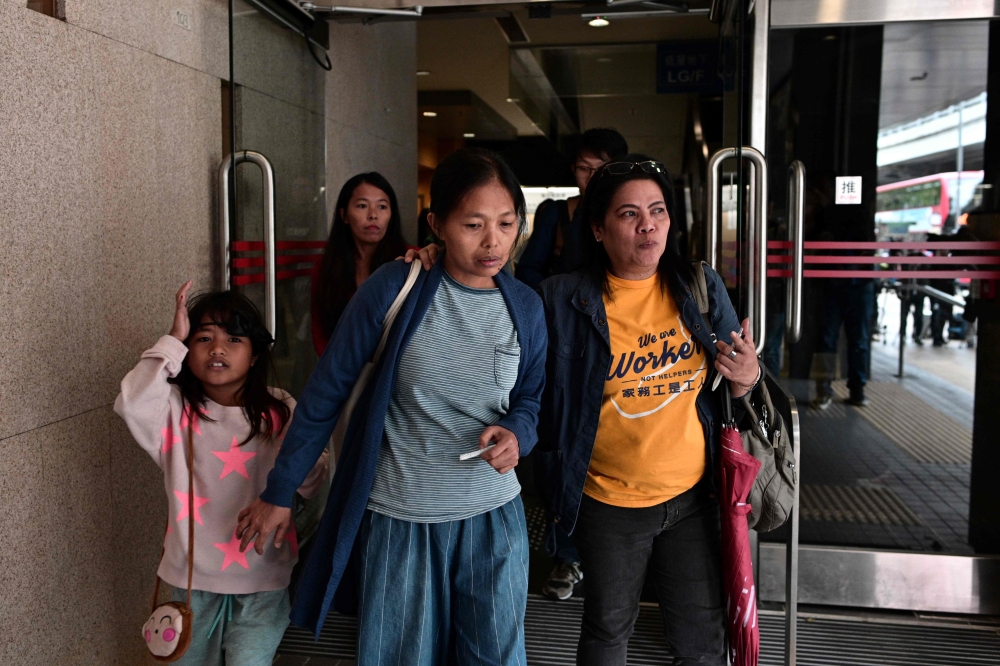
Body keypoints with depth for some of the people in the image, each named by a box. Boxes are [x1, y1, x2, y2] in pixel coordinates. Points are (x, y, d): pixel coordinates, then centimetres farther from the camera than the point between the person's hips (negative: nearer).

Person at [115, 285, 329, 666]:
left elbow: (310, 483, -7)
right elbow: (132, 404, -30)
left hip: (262, 576, -1)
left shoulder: (280, 412, -6)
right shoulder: (176, 409, -8)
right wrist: (172, 341, -24)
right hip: (193, 574, 1)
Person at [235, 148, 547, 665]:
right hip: (398, 521, -2)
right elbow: (326, 392, -7)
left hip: (493, 518, 3)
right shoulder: (395, 288, -13)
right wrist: (278, 493, -3)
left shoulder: (526, 307, -2)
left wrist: (516, 434, -13)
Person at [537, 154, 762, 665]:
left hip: (690, 494, 3)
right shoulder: (565, 299, -12)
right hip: (607, 502, -2)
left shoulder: (701, 288, -1)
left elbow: (729, 384, 5)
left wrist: (746, 378, -12)